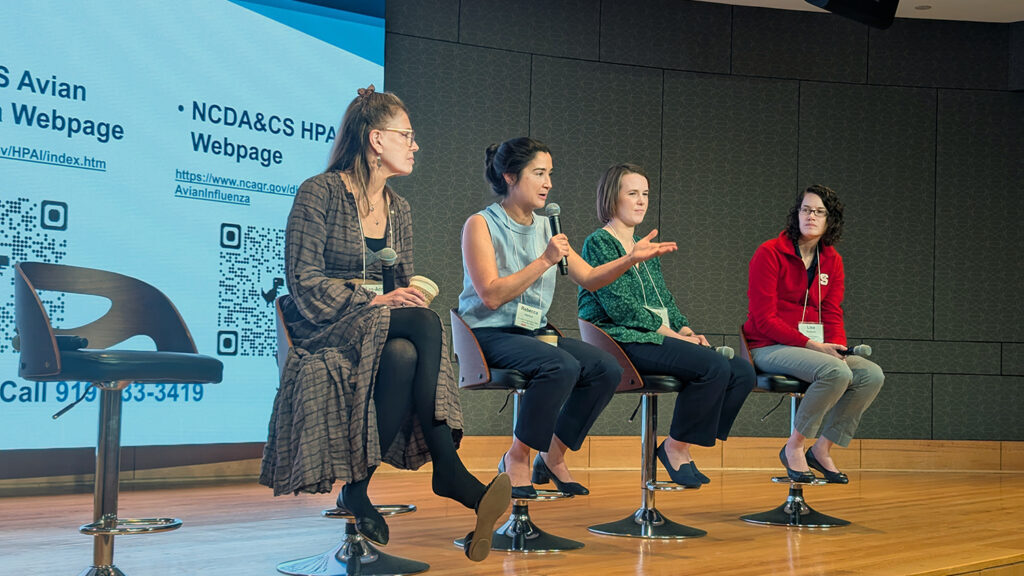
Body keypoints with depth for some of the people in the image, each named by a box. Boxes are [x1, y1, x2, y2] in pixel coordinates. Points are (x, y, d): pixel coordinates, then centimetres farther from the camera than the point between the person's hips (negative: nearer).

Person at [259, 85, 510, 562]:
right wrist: (374, 299, -22)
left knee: (404, 356, -35)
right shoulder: (320, 193, -4)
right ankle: (451, 474, -31)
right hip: (325, 330, -5)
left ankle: (358, 488, -32)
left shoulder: (397, 207, 17)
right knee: (425, 324, -34)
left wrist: (410, 293, -6)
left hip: (388, 331, 6)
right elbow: (303, 282, -11)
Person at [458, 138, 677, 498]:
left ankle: (553, 455, 0)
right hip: (489, 335, -7)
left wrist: (631, 258, 0)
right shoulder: (481, 225, -8)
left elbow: (589, 278, 15)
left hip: (534, 333, 7)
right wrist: (545, 261, -19)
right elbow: (491, 296, -18)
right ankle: (517, 459, -13)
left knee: (607, 369, -15)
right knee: (563, 367, -32)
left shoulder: (545, 228, 13)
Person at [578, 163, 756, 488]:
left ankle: (680, 447, -6)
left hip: (658, 338, 9)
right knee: (715, 367, -28)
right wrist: (670, 333, -14)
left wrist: (686, 330, 1)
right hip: (624, 339, -9)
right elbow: (618, 305, -13)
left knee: (743, 373, -10)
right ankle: (675, 447, -11)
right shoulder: (599, 244, -2)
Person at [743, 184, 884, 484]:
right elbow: (764, 319, -14)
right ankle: (793, 447, -13)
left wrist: (837, 348, -13)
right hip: (769, 347, -7)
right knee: (837, 373, -31)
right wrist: (810, 344, -21)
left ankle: (823, 448, -1)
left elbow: (832, 315, 8)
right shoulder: (769, 253, -9)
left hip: (815, 346, 7)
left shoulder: (832, 260, 10)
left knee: (872, 375, -14)